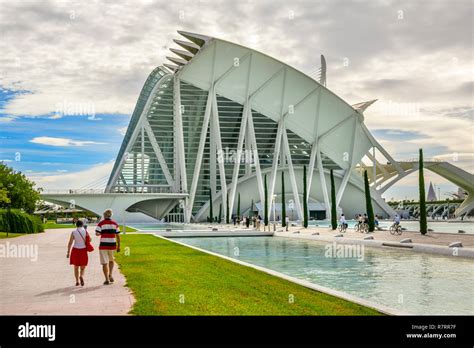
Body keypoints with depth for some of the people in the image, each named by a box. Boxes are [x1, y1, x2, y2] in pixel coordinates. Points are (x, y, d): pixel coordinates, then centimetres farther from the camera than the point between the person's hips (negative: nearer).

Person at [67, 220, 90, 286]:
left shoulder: (73, 232, -5)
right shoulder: (85, 231, -5)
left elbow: (70, 243, -6)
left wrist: (68, 252, 0)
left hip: (75, 250, 0)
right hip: (83, 250, 0)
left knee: (76, 267, 16)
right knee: (83, 267, 11)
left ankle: (77, 281, 12)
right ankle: (81, 276, -19)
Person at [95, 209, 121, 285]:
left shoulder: (101, 223, -5)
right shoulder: (115, 224, 3)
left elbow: (97, 233, -15)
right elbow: (118, 236, 3)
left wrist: (102, 233, 7)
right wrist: (119, 246, 9)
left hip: (103, 245, -3)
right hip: (112, 245, 3)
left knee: (104, 263, 4)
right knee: (111, 260, 25)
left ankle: (107, 280, 1)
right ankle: (110, 275, 12)